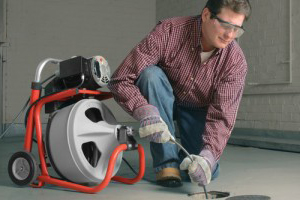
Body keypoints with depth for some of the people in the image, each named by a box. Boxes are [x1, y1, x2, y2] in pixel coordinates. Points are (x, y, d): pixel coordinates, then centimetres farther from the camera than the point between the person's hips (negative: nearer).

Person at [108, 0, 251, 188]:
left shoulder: (236, 61, -22)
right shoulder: (169, 32, -29)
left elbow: (221, 116, -24)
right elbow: (120, 80, -31)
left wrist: (208, 154, -42)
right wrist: (145, 111, -49)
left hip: (198, 110, 1)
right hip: (162, 102, 0)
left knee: (207, 171, -19)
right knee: (151, 74, -34)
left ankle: (184, 152, 20)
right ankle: (167, 161, -22)